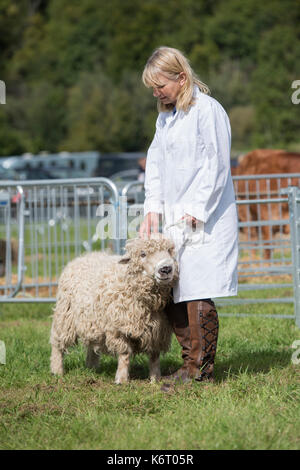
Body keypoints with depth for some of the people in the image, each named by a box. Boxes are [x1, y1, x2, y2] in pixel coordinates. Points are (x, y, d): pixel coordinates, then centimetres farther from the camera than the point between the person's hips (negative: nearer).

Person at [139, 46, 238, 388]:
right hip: (174, 218, 8)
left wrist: (195, 212, -13)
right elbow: (155, 164, 18)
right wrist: (152, 210, 6)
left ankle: (201, 369, -2)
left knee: (198, 295, -9)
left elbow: (216, 166, -13)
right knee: (171, 294, 4)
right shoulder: (165, 117, 16)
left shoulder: (208, 110, -10)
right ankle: (191, 364, 12)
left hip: (204, 219, -8)